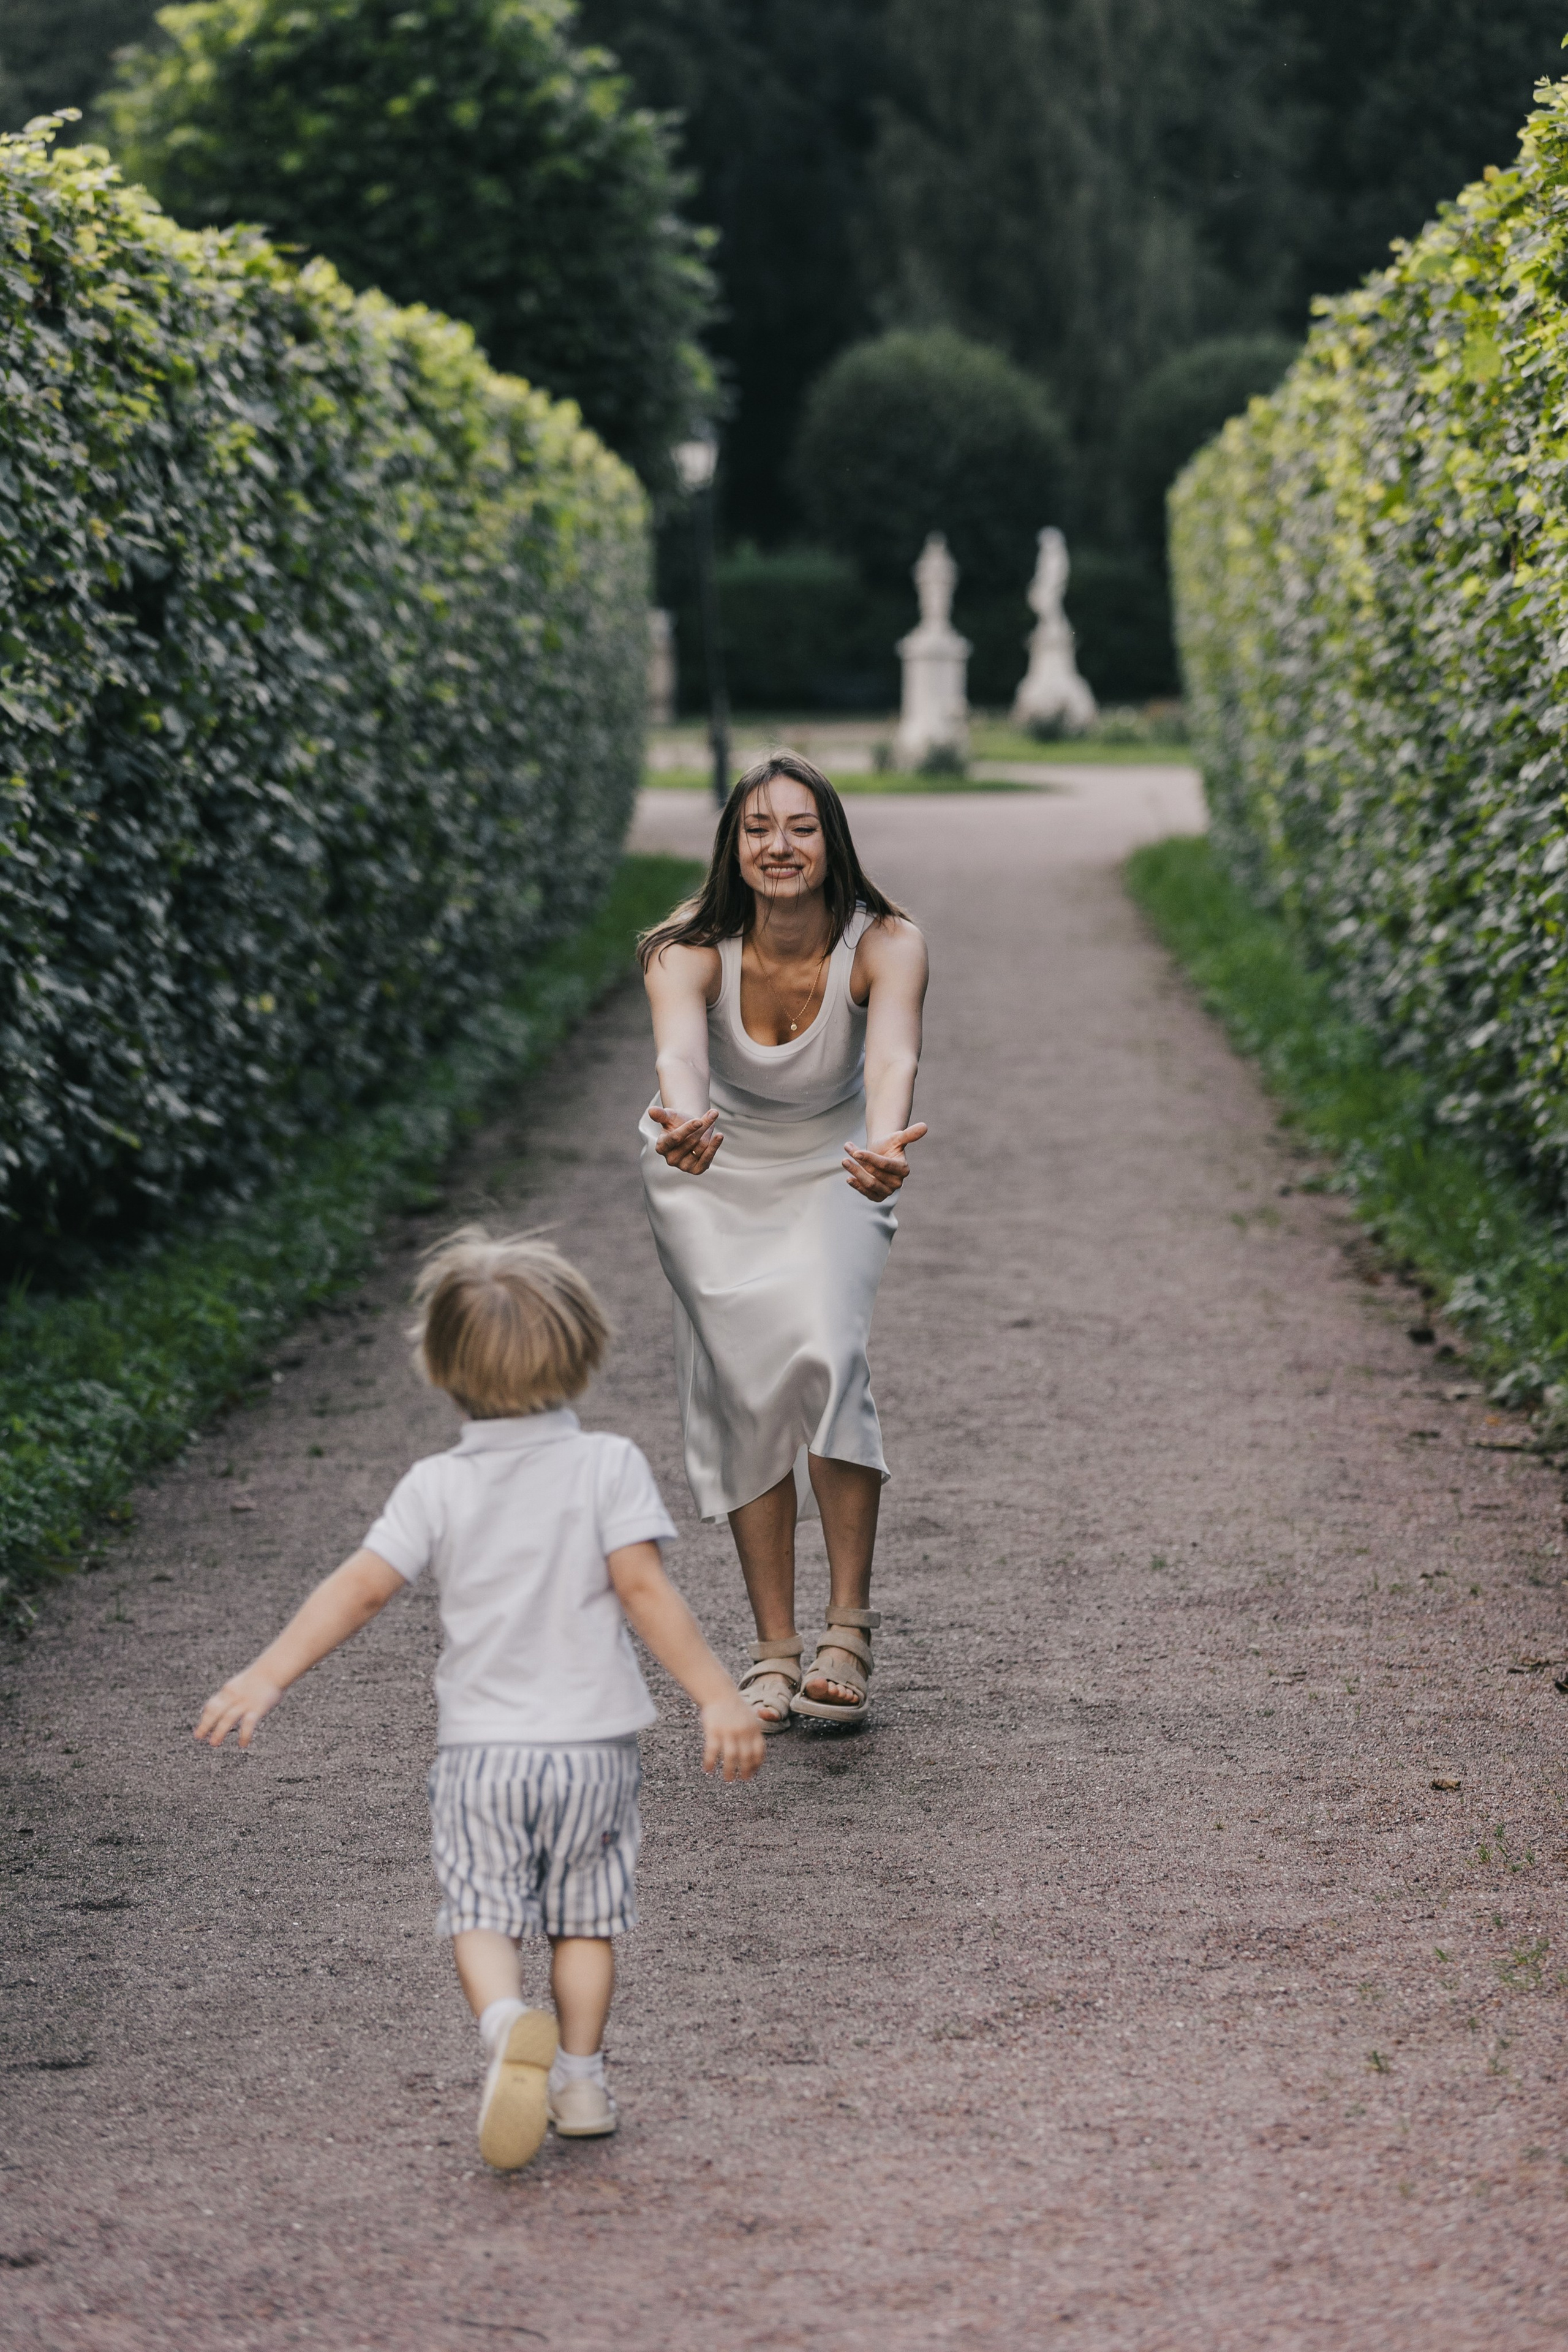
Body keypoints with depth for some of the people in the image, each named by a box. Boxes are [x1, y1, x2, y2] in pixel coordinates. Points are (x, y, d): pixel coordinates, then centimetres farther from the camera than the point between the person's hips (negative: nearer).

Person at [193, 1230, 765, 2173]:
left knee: (482, 1915, 1)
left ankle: (509, 2023, -26)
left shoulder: (437, 1487, -1)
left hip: (481, 1746, 0)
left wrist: (267, 1677, -5)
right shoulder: (607, 1466, -5)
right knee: (584, 1918, 14)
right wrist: (719, 1695, -14)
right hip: (592, 1741, 0)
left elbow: (361, 1588, -7)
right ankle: (579, 2076, 14)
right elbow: (643, 1588, -13)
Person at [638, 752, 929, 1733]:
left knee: (827, 1357, -22)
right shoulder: (691, 954, -27)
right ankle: (775, 1651, 1)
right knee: (745, 1388, -6)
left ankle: (849, 1632, -17)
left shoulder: (885, 945, -27)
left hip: (830, 1176, -1)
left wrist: (885, 1147, -68)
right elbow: (678, 1052, -48)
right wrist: (683, 1122, -72)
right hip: (714, 1183, 1)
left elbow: (894, 1057, -46)